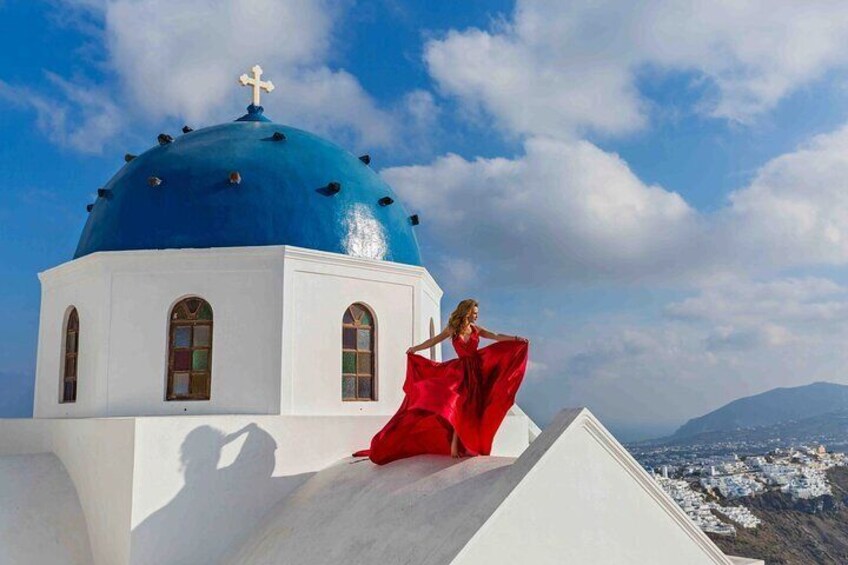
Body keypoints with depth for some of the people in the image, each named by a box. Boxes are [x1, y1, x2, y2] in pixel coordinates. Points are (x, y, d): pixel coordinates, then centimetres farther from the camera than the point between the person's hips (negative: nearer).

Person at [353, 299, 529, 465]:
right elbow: (434, 340, 1)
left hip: (476, 371, 3)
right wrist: (416, 348, -3)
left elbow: (495, 336, -1)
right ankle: (454, 445, -7)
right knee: (459, 406, -11)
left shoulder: (476, 329, 7)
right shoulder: (452, 329, 1)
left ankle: (470, 445, 9)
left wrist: (516, 339, -13)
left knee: (473, 408, 2)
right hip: (461, 371, -3)